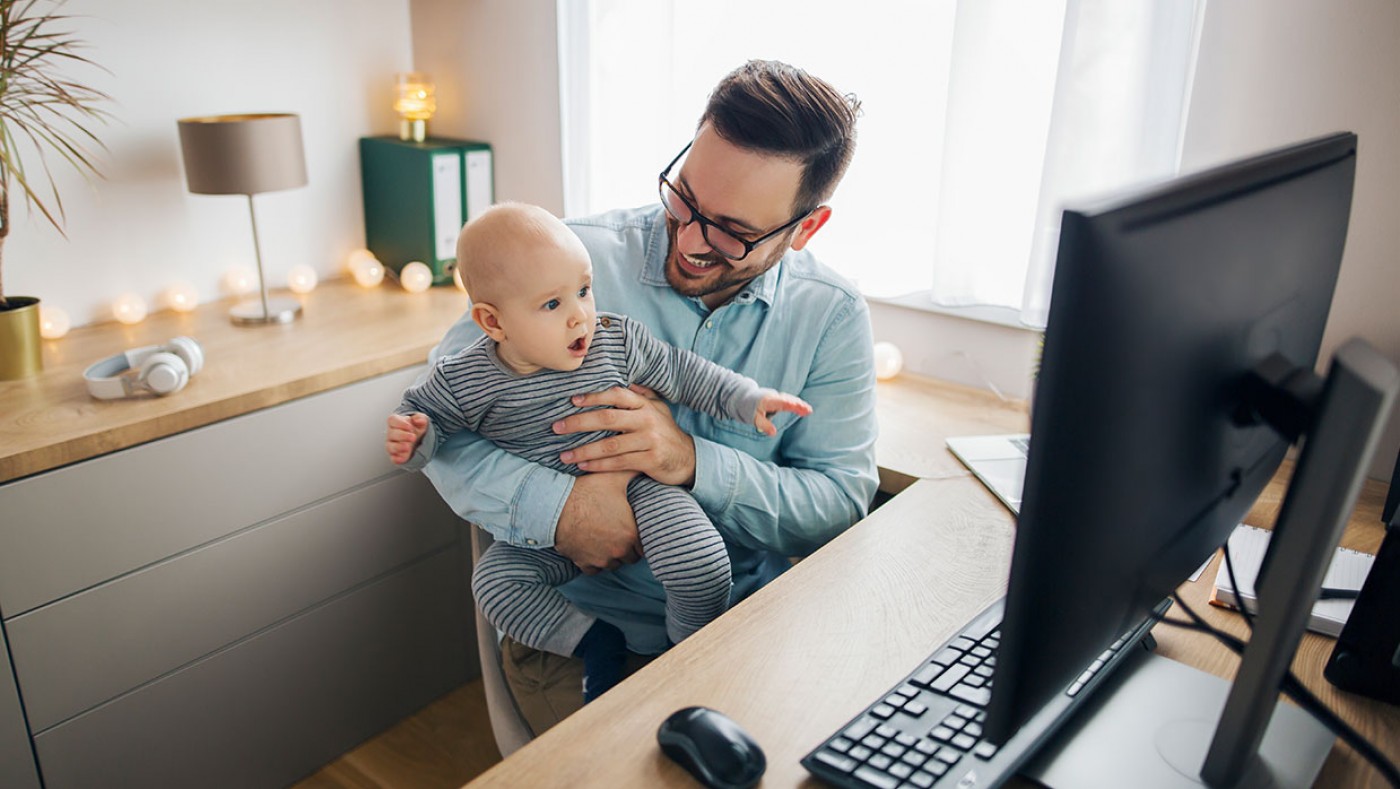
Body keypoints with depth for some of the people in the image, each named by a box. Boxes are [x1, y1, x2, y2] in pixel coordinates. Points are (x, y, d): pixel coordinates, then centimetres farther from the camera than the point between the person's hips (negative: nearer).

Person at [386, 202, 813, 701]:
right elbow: (424, 410, 3)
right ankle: (596, 642, -2)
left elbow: (681, 373, 4)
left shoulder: (617, 342, -7)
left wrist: (749, 399, -1)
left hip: (636, 489, -1)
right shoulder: (466, 380, -11)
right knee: (495, 583, -18)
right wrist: (411, 439, -20)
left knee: (700, 565, -24)